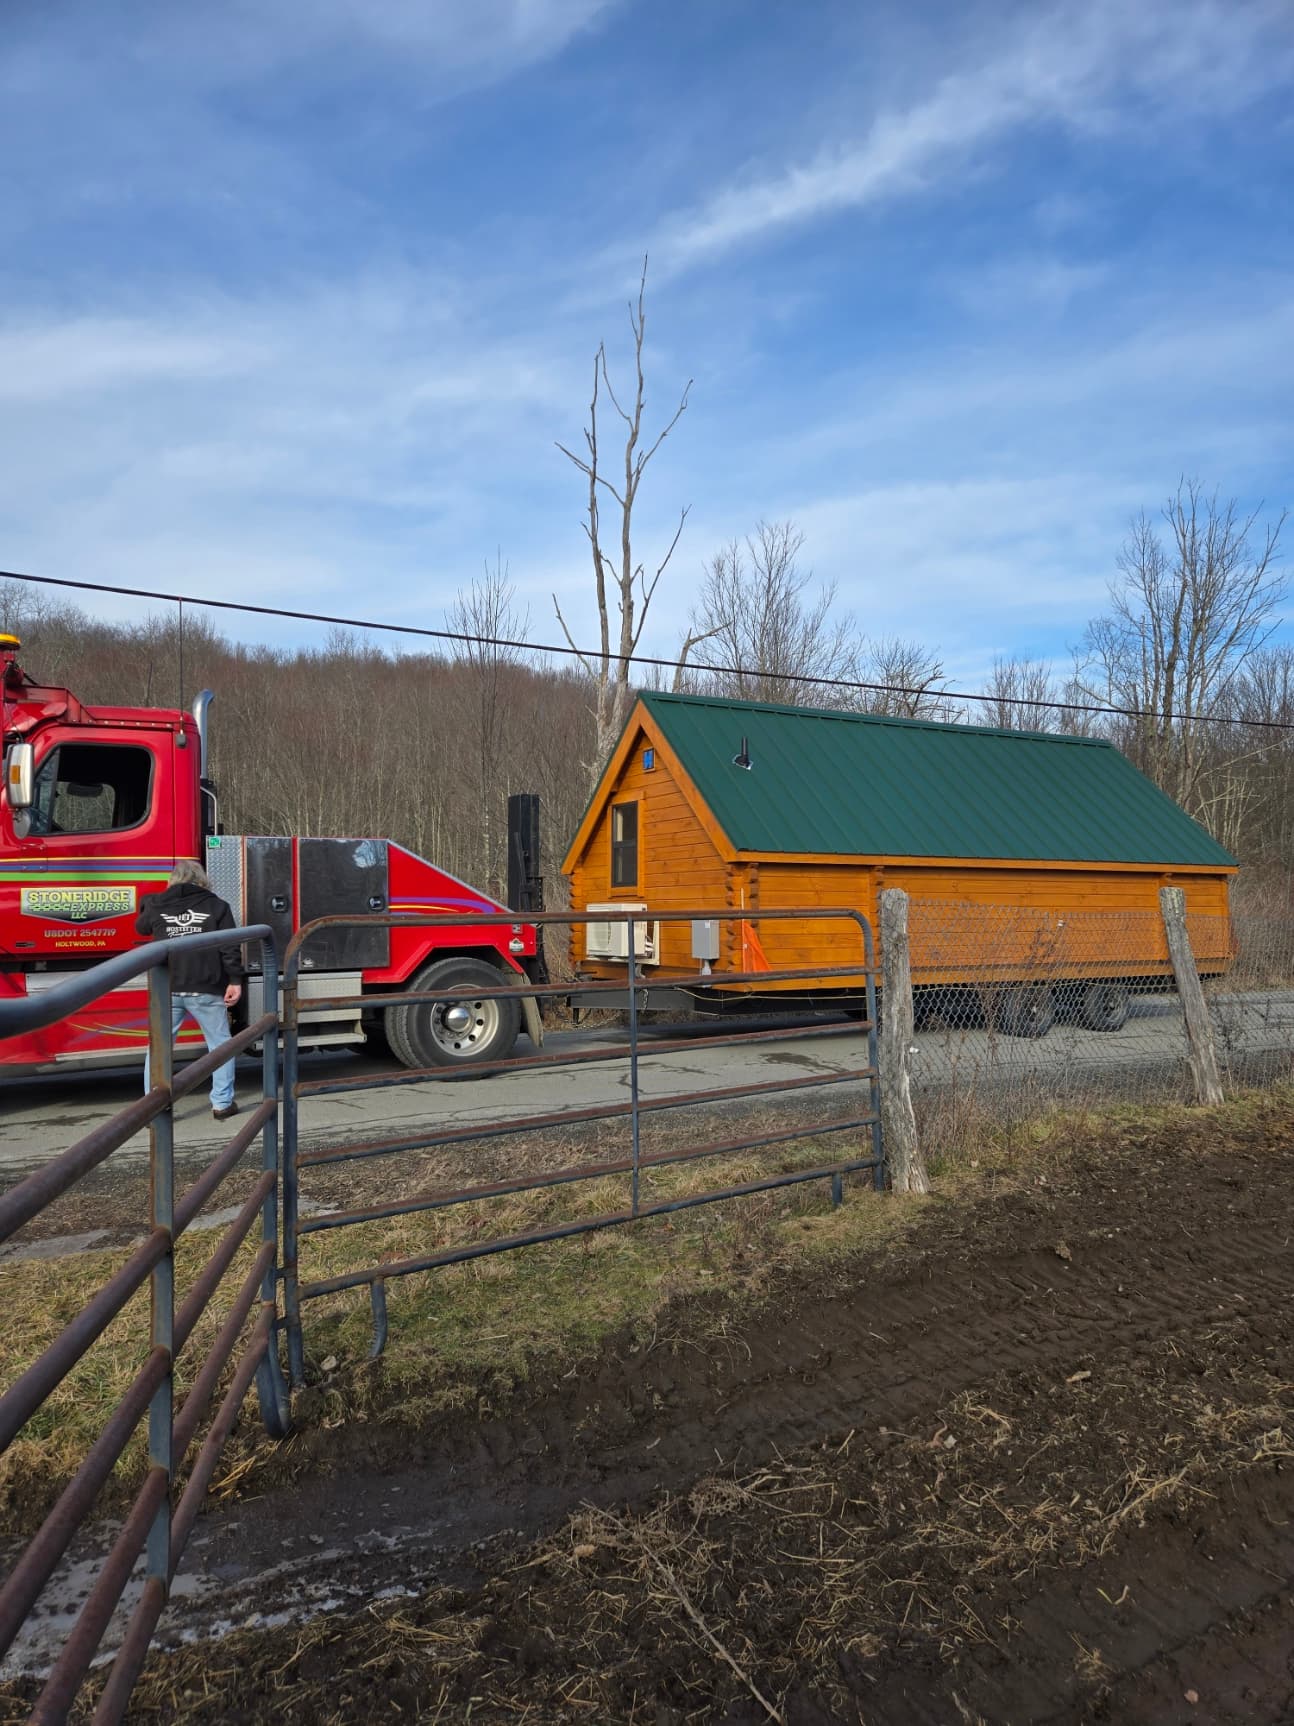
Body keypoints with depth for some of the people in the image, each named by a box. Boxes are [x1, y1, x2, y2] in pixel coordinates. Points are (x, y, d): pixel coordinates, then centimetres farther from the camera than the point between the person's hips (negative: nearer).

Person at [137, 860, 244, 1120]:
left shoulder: (156, 904, 7)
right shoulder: (216, 905, 2)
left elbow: (140, 928, 28)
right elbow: (230, 946, -6)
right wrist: (235, 980, -6)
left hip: (167, 989, 2)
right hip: (205, 989, -2)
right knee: (220, 1044, 11)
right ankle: (222, 1104, 11)